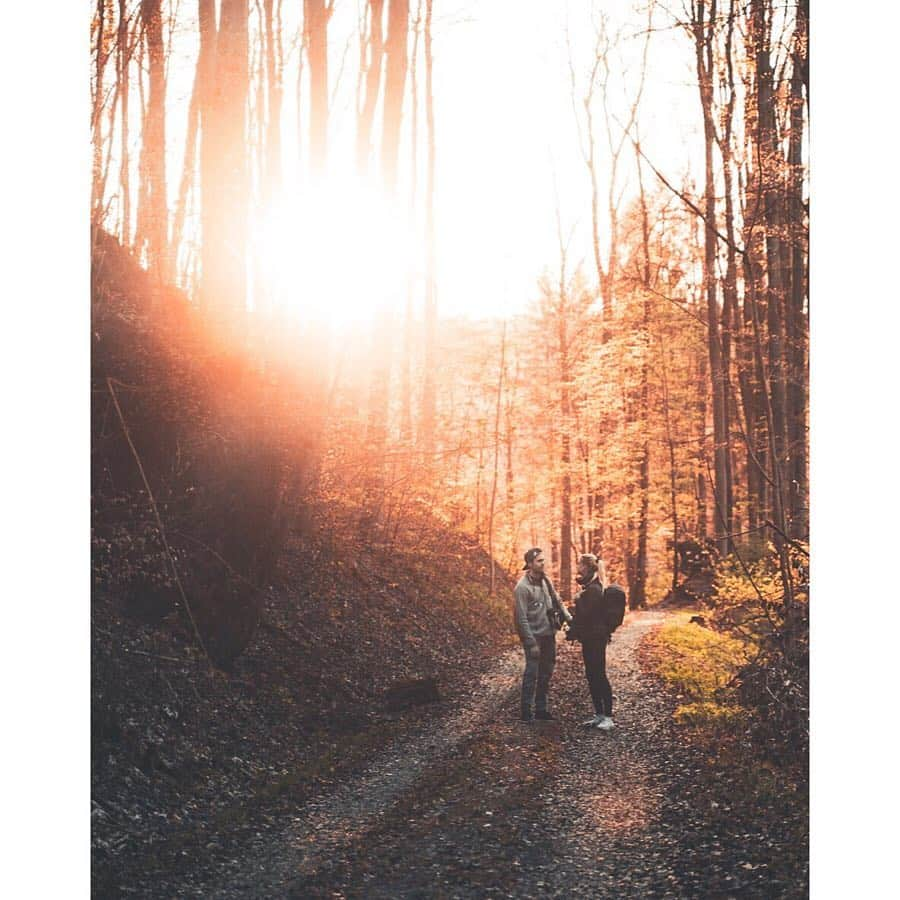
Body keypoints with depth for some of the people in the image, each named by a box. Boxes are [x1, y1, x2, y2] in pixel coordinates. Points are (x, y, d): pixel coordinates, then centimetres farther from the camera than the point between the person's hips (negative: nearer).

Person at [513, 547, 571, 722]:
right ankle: (526, 712, 1)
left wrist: (569, 618, -1)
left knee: (546, 673, 13)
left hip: (549, 635, 7)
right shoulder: (523, 587, -14)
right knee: (532, 674, -6)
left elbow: (557, 602, 16)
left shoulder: (546, 581, 6)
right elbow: (522, 618, -16)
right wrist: (531, 643, -18)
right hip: (534, 637, -7)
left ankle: (541, 709, 23)